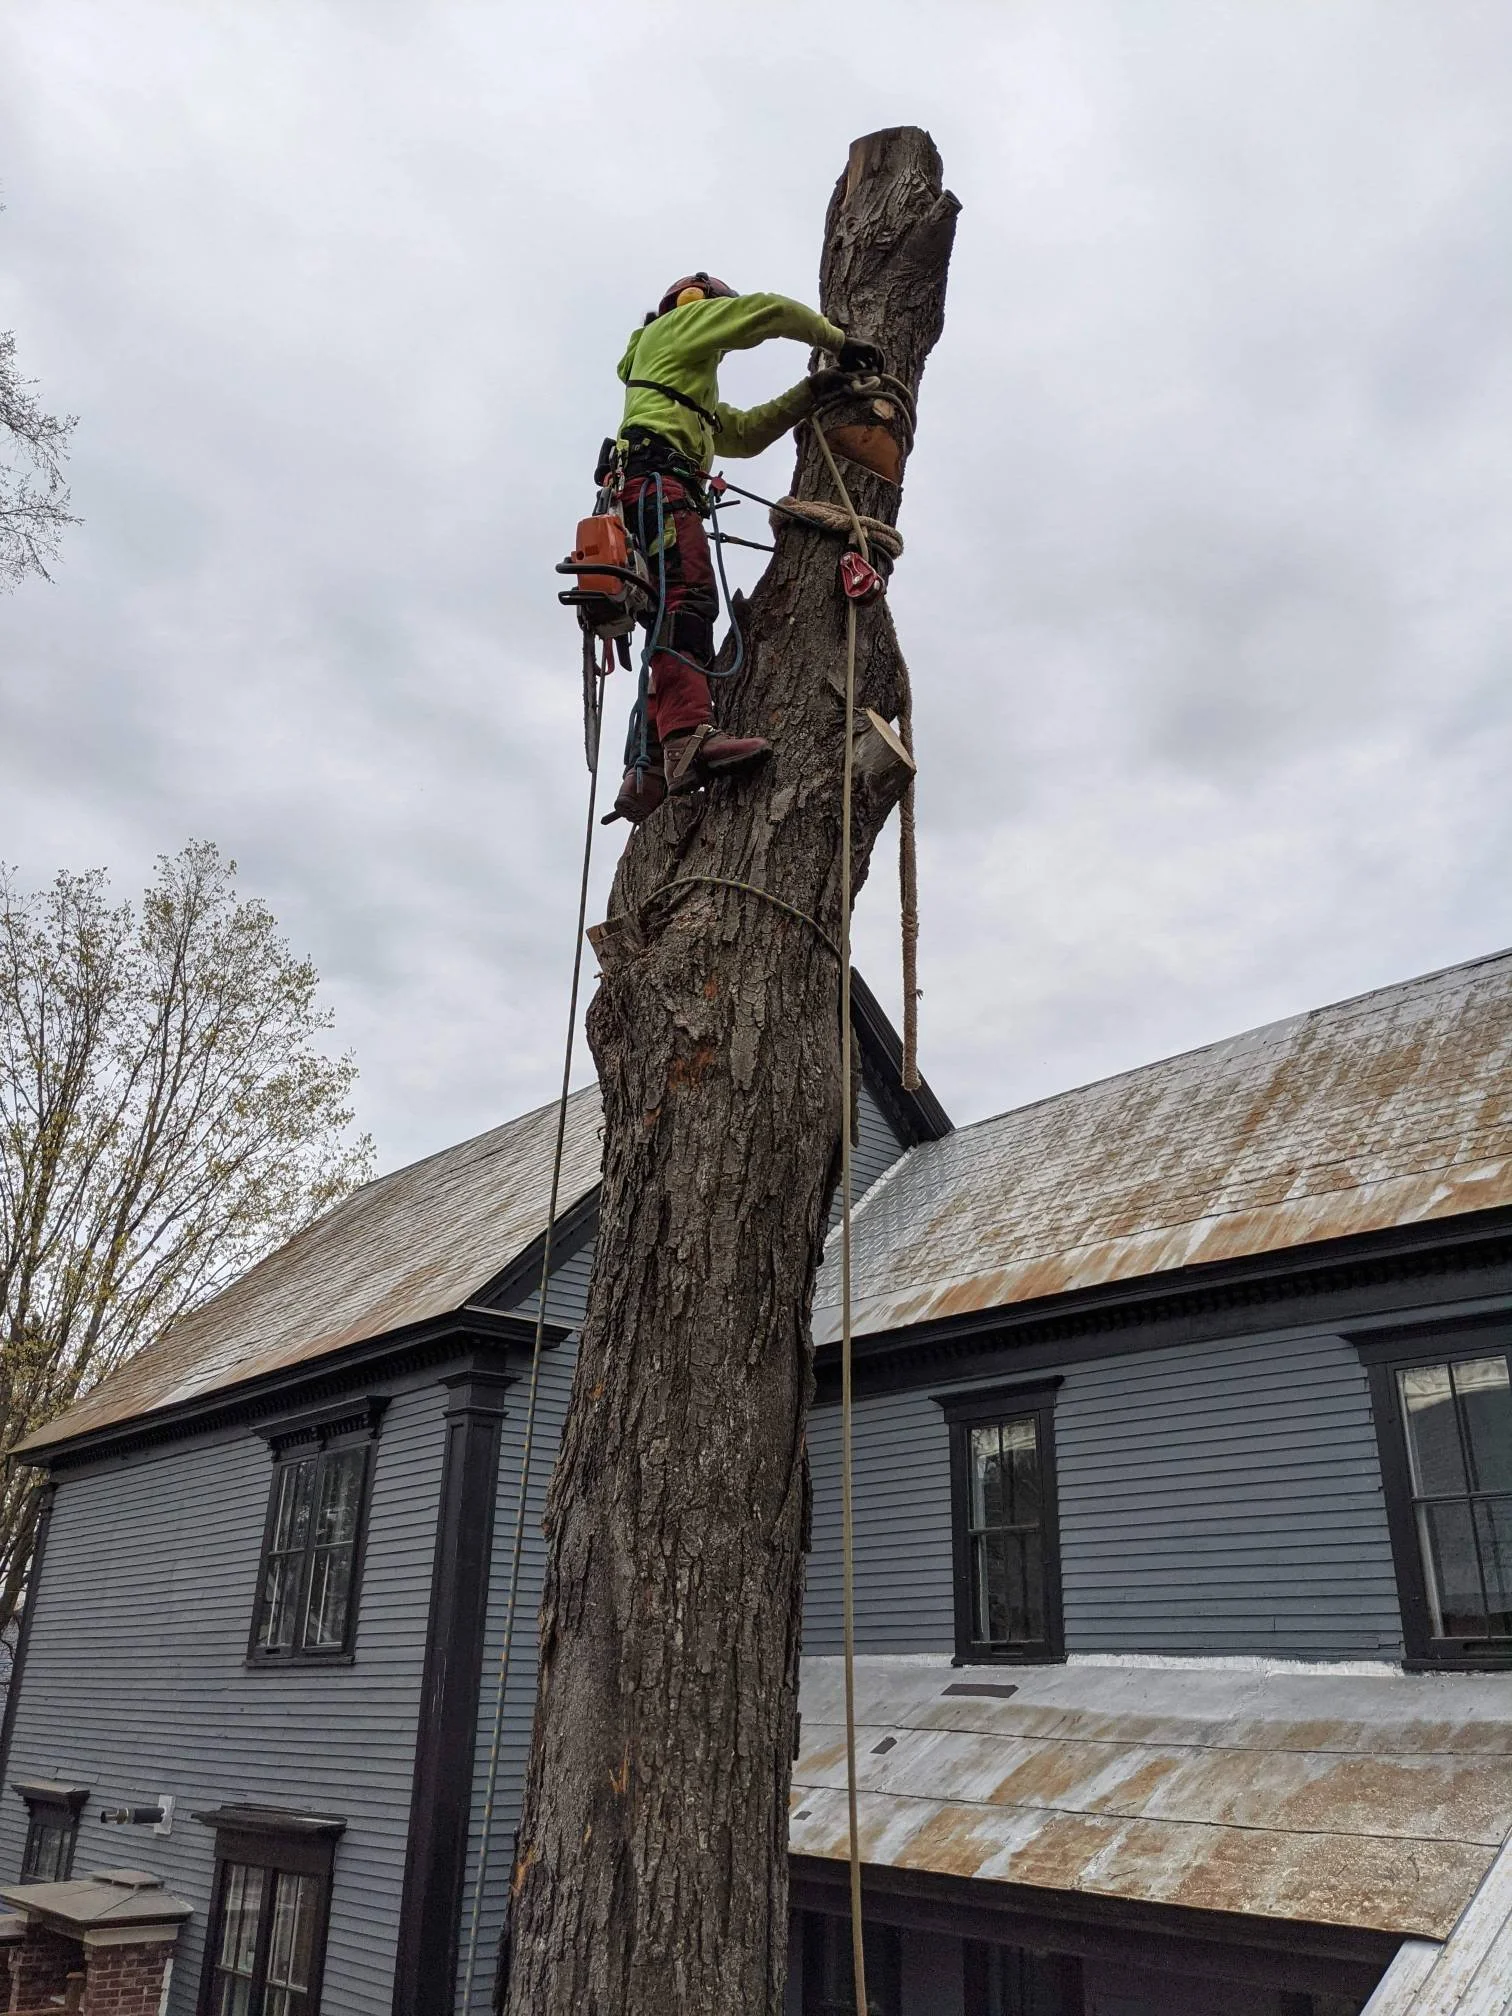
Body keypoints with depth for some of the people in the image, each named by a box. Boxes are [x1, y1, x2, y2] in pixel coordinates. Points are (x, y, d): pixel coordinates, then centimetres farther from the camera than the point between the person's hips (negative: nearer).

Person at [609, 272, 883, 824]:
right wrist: (839, 342, 20)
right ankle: (689, 738, -49)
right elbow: (769, 311, 11)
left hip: (641, 495, 9)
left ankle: (646, 777, -15)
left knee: (677, 631, -3)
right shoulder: (680, 323, 20)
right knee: (689, 599, -28)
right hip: (659, 477, -9)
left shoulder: (690, 391, 43)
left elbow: (745, 432, 38)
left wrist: (810, 391, 32)